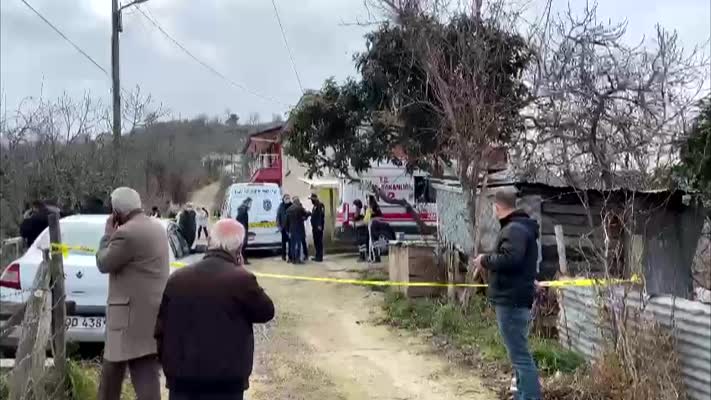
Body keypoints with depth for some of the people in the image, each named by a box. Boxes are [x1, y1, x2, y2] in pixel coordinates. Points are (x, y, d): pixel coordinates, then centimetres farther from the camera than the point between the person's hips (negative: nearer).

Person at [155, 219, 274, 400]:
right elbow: (266, 312, 4)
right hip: (225, 382, -4)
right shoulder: (241, 279, -12)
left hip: (181, 379, 4)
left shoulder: (176, 279, 2)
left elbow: (161, 330, 7)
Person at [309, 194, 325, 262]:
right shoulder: (315, 206, 19)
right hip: (314, 226, 10)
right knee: (316, 241, 12)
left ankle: (320, 257, -7)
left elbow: (321, 215, -21)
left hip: (318, 227, -10)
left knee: (319, 241, -8)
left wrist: (319, 225, -27)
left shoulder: (320, 205, -13)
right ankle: (317, 256, 18)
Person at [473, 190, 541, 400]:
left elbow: (509, 258, -30)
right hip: (516, 298, 11)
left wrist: (485, 260, -16)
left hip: (511, 300, -11)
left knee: (519, 354, -10)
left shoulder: (515, 229, -17)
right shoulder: (520, 227, 17)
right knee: (519, 352, 18)